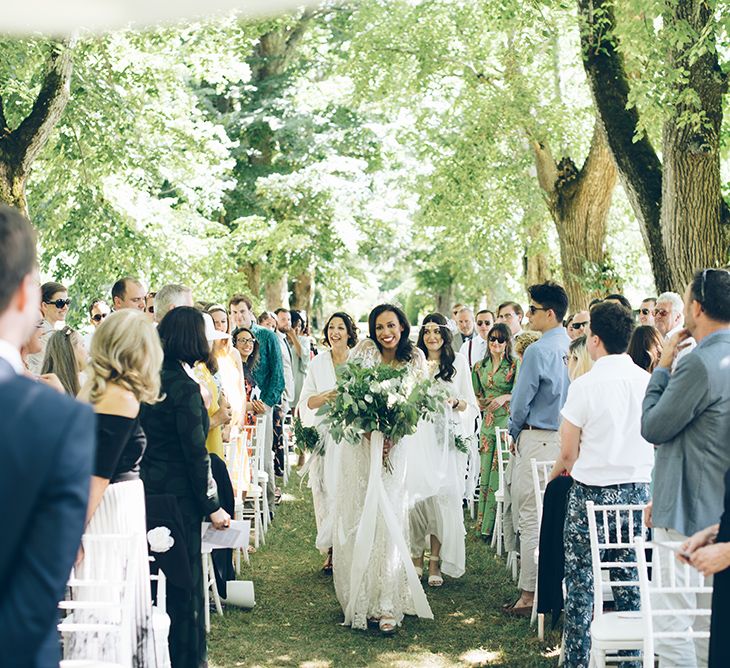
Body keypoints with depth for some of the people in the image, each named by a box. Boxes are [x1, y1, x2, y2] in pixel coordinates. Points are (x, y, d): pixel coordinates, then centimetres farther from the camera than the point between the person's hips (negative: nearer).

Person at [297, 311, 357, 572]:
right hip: (325, 435, 2)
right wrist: (324, 398, -11)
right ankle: (331, 549, 5)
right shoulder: (317, 364, 9)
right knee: (325, 489, -2)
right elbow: (305, 402, 8)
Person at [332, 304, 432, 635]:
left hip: (392, 446, -1)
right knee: (357, 518, 5)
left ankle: (387, 605, -5)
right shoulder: (364, 350, -1)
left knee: (387, 519, -6)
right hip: (358, 443, 1)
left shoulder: (415, 358, 2)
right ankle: (358, 595, 18)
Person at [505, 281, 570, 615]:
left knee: (531, 518, -2)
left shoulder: (538, 351, -16)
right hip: (567, 437, 8)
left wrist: (515, 433, 7)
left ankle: (529, 594, 1)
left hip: (537, 439, -7)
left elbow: (521, 399, -11)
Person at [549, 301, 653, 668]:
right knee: (629, 580, 12)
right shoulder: (648, 382, 1)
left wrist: (556, 472, 12)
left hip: (592, 492, -5)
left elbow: (568, 452, -8)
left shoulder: (585, 385, -12)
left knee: (580, 582, 4)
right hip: (639, 490, 5)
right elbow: (656, 439, 12)